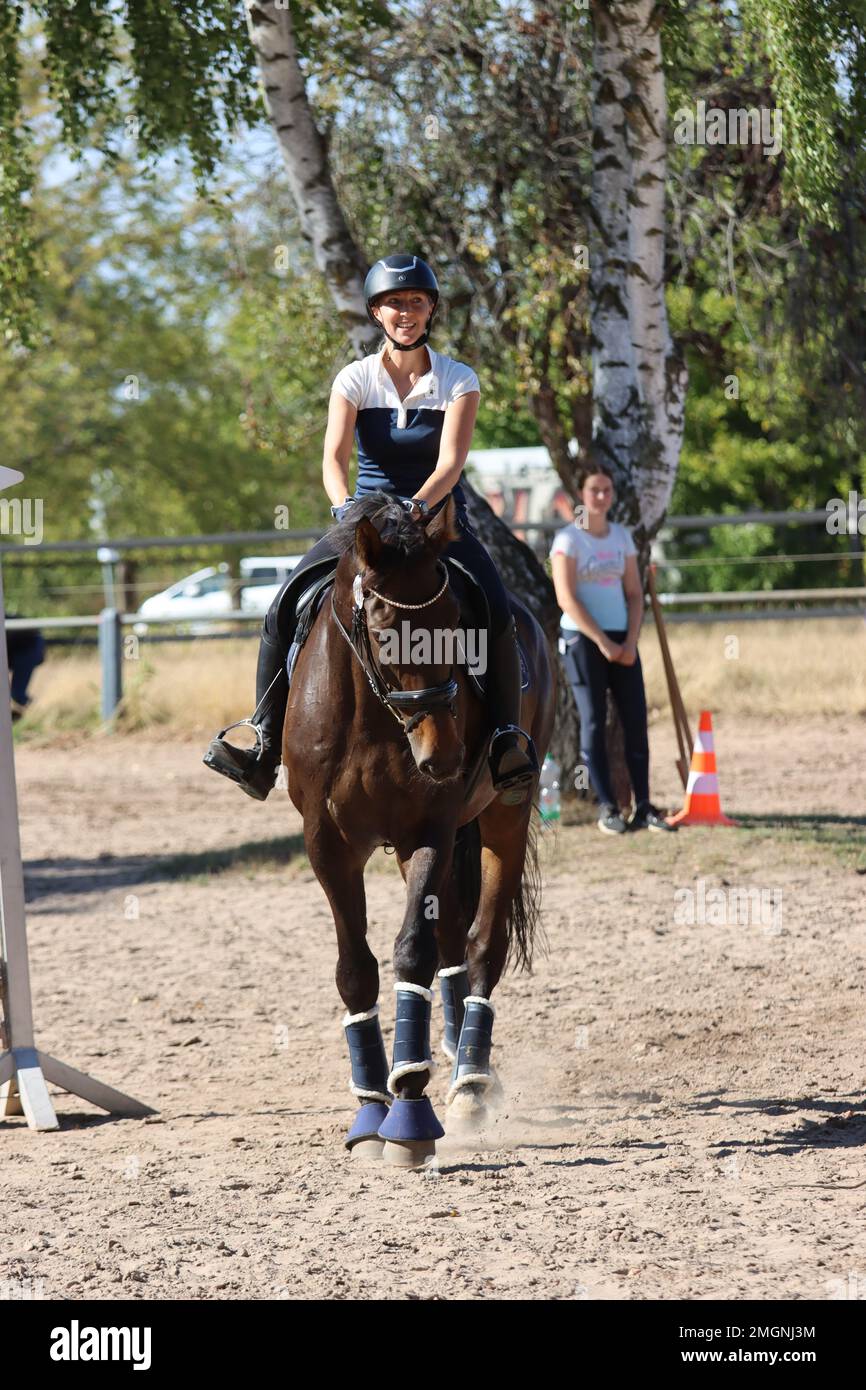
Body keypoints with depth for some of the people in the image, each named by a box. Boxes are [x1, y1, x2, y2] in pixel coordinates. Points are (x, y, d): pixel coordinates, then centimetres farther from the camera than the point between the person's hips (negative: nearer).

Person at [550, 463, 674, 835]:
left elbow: (634, 593, 11)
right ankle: (607, 808, -3)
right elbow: (566, 598, -11)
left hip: (621, 640, 5)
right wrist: (602, 641, -14)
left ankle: (643, 807, 1)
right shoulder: (569, 539, -5)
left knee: (635, 719, 0)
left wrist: (629, 642, -3)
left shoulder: (621, 536, 11)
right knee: (593, 721, -4)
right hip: (582, 639, -5)